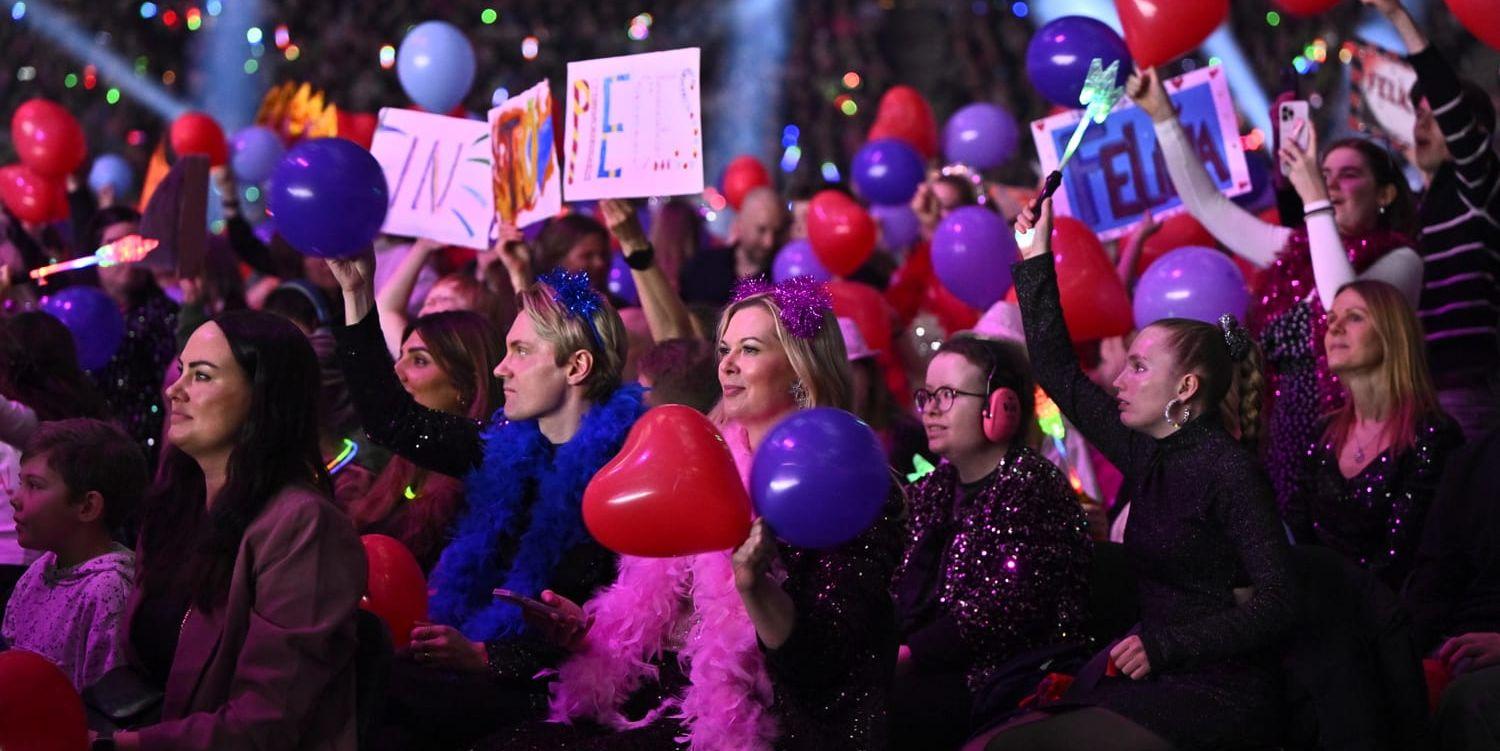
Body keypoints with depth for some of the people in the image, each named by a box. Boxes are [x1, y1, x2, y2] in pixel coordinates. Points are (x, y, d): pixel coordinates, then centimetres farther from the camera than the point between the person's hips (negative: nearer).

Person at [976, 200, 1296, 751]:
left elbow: (1277, 603, -16)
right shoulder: (1147, 455, 11)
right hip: (1158, 682, 7)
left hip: (1217, 697, -7)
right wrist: (1034, 260, 21)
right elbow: (1058, 373, 20)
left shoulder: (1229, 468, -10)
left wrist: (1163, 644, -21)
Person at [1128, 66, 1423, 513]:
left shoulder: (1399, 260, -2)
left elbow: (1346, 310, -22)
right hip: (1287, 443, 6)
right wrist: (1162, 115, 16)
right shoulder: (1293, 251, 16)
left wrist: (1315, 201, -18)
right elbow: (1206, 203, 20)